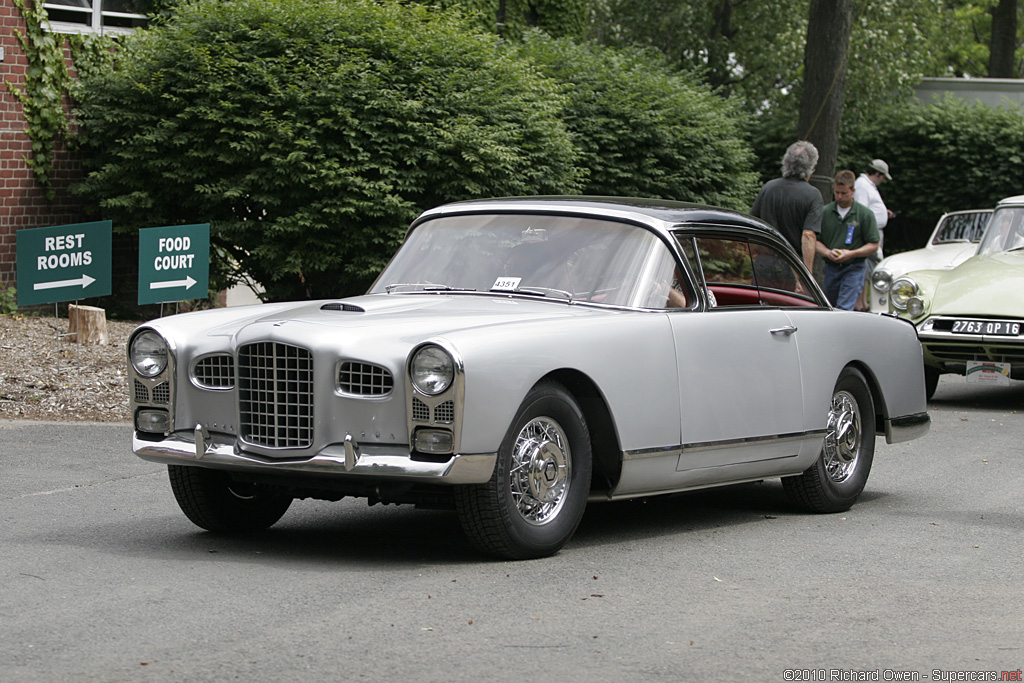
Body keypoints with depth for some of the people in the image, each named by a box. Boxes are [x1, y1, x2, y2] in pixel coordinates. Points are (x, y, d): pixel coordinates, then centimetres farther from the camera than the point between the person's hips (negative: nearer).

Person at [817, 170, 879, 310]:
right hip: (830, 268, 4)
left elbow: (874, 245, -3)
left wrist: (851, 254, -17)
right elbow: (815, 241, 7)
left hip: (853, 268, -4)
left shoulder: (865, 214, -3)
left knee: (844, 309, -15)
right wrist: (828, 252, -14)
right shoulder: (825, 212, 5)